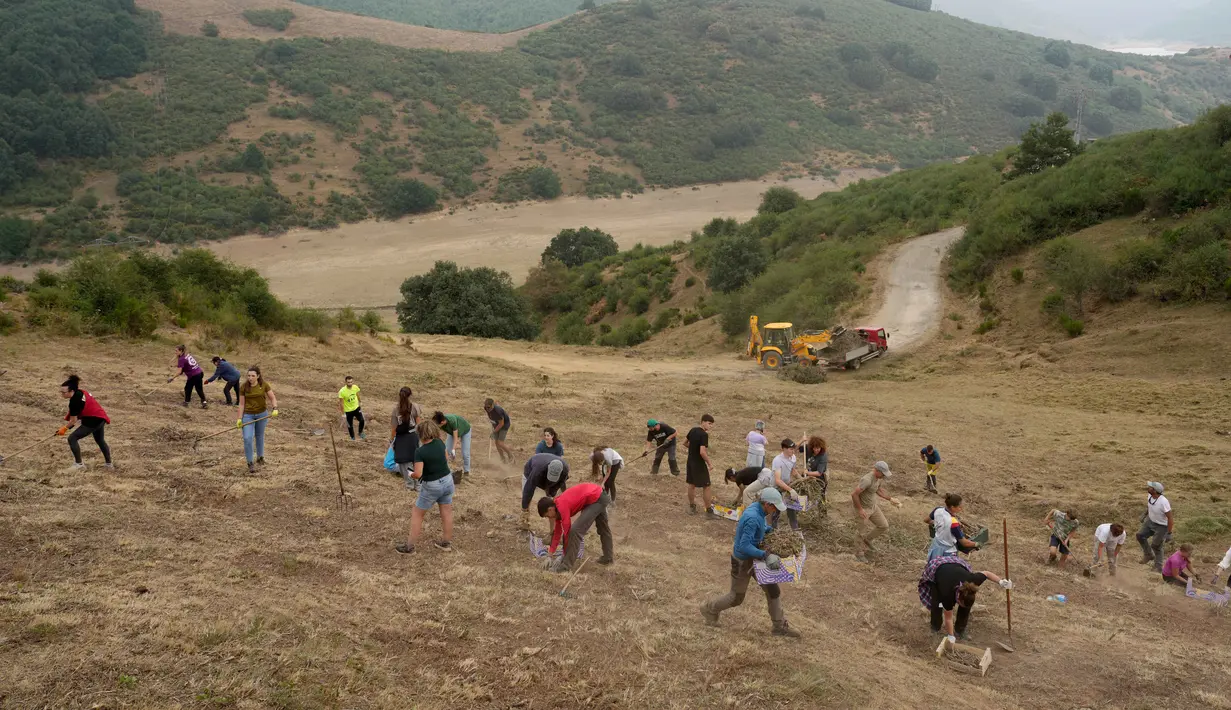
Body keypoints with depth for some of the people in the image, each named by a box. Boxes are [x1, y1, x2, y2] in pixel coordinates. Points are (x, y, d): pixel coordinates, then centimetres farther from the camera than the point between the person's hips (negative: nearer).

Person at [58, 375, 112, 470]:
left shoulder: (74, 401, -23)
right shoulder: (79, 392, 2)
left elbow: (73, 421, -14)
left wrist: (64, 428, 2)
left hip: (93, 421, -10)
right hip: (101, 418, 10)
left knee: (72, 438, -7)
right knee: (100, 440, 28)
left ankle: (78, 464, 0)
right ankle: (109, 463, 43)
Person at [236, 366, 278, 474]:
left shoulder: (264, 385, -9)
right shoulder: (243, 387, -9)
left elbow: (273, 398, -5)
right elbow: (241, 404, -4)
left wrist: (275, 409, -22)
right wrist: (239, 418, -6)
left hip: (262, 414, 1)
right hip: (248, 415, -1)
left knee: (259, 436, 17)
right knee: (247, 438, -12)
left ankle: (260, 457, 40)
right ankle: (250, 463, 0)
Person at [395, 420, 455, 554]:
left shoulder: (420, 452, -22)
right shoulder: (440, 443, -4)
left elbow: (418, 474, -26)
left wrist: (410, 475, -6)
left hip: (432, 486, -6)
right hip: (447, 481, 6)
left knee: (417, 514, 10)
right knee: (447, 513, 17)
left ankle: (410, 546, 15)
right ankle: (447, 542, 30)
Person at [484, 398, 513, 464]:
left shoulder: (497, 411, -38)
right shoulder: (486, 408, -17)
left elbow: (501, 424, -27)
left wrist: (494, 431, -20)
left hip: (504, 424, -7)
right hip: (496, 424, 7)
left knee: (500, 443, -12)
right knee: (496, 443, 4)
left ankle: (510, 456, 12)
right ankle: (503, 459, 20)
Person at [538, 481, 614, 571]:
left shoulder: (562, 507, -18)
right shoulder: (557, 505, 9)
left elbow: (567, 532, -14)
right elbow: (557, 531, 14)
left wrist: (564, 555, -3)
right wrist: (549, 556, 13)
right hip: (600, 495, 11)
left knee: (576, 530, -12)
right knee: (603, 527, 28)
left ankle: (566, 565, -5)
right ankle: (608, 557, 46)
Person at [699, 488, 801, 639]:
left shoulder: (757, 508, -6)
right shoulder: (753, 518, -34)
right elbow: (744, 546, -34)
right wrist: (766, 555, -34)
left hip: (754, 558, 9)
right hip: (742, 561, -9)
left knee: (773, 591, 11)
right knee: (736, 597, 11)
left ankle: (780, 626, 24)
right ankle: (709, 609, 36)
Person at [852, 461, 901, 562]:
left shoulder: (879, 478, -5)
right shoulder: (867, 480, -32)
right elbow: (854, 494, -30)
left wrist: (890, 499, 10)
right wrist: (860, 510, -25)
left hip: (873, 506, 8)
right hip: (864, 509, -8)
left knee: (884, 526, 11)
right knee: (864, 532, 4)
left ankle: (867, 540, 33)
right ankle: (859, 553, 26)